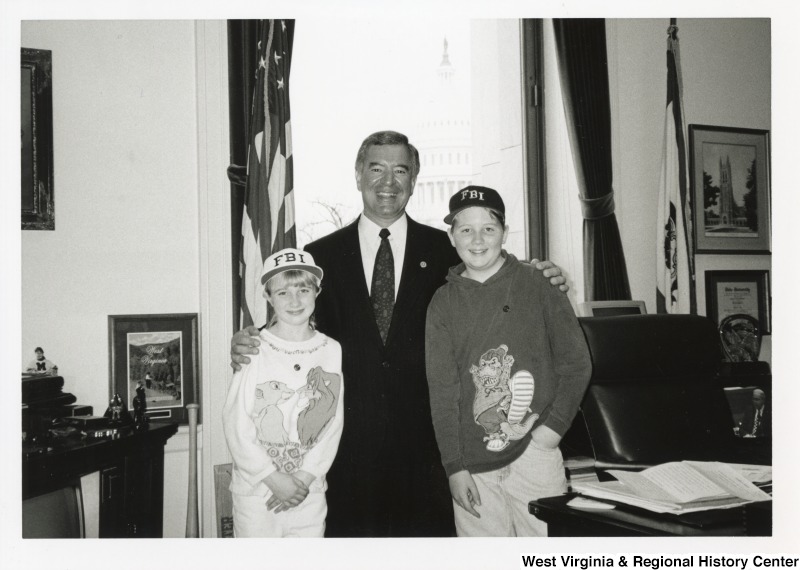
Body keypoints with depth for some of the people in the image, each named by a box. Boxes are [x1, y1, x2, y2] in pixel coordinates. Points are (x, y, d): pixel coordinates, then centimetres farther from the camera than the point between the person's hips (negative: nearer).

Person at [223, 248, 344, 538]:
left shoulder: (332, 351, 0)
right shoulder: (254, 350, -9)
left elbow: (333, 424, 0)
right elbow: (235, 424, -9)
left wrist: (305, 476, -8)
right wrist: (274, 478, -11)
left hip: (309, 491, 2)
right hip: (256, 491, -2)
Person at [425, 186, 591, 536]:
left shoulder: (538, 285, 2)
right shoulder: (443, 304, 5)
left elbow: (576, 362, 5)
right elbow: (442, 390, 3)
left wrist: (555, 425, -7)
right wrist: (454, 467, -2)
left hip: (533, 451, -1)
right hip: (473, 464, 1)